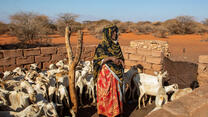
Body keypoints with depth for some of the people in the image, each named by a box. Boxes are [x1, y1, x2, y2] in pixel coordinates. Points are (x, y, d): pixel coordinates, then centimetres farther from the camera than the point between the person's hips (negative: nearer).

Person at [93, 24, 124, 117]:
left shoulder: (116, 45, 9)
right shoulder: (102, 46, -9)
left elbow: (121, 57, 19)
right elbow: (98, 60, -15)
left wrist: (120, 60, -5)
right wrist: (111, 58, -24)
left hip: (116, 74, 6)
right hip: (106, 74, -5)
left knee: (116, 93, 11)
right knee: (105, 94, 2)